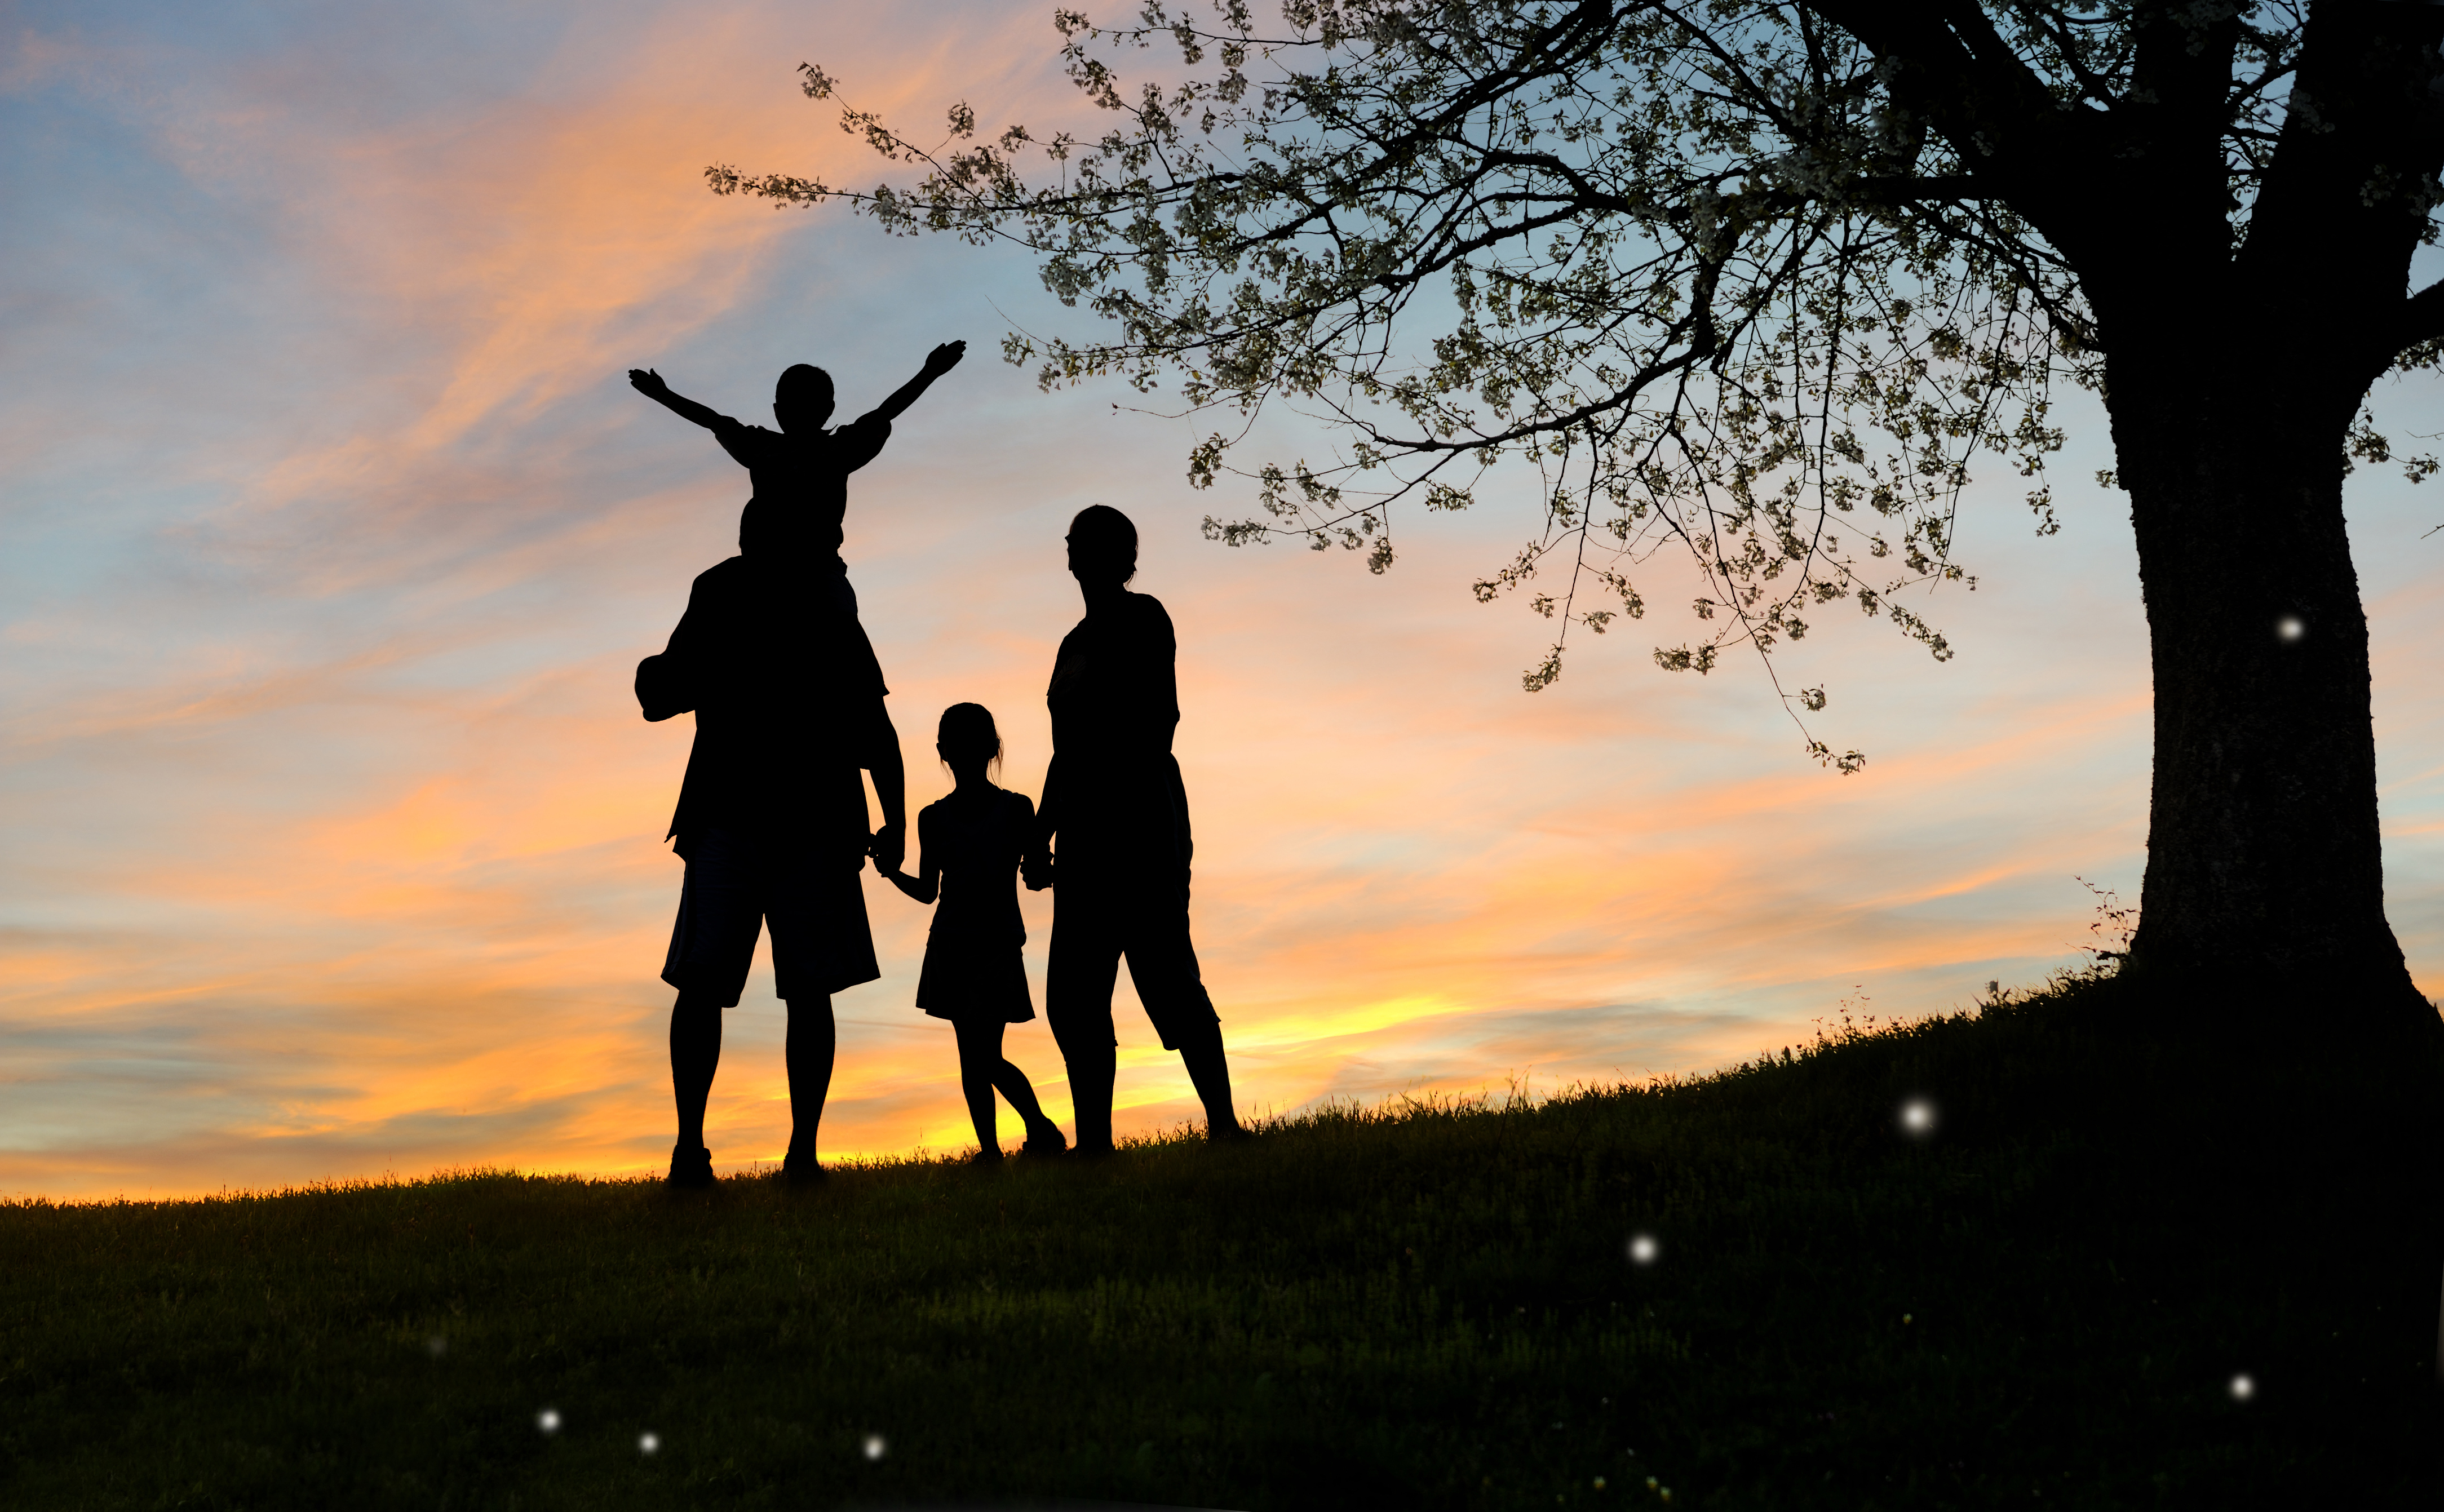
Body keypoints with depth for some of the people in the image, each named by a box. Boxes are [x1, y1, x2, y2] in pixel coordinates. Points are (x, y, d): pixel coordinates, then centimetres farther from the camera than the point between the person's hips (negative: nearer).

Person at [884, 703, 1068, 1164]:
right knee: (973, 1058, 1)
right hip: (950, 948, 3)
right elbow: (927, 891, 13)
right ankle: (989, 1149, 6)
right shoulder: (934, 818, 7)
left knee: (984, 1057, -10)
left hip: (998, 947, -3)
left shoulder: (1015, 809, 1)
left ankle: (1042, 1130, 8)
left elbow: (1037, 872, 2)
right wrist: (890, 869, -4)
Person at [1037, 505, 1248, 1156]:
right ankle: (1093, 1139, 3)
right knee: (1073, 993, 3)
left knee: (1163, 972, -15)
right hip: (1087, 831, 9)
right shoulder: (1077, 643, 23)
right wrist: (1044, 834, 19)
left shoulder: (1140, 617, -2)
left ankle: (1223, 1121, -15)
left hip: (1139, 814, -9)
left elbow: (1157, 718, -13)